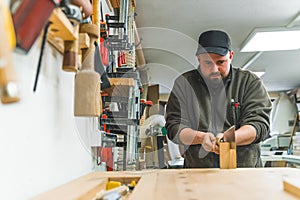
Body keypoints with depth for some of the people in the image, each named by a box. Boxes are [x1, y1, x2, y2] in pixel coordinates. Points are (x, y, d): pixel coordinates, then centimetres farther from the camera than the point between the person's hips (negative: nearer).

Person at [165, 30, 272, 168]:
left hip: (245, 168, 0)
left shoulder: (250, 82, 7)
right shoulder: (184, 83, 7)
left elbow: (259, 123, -2)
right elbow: (174, 127, 3)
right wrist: (201, 137, -15)